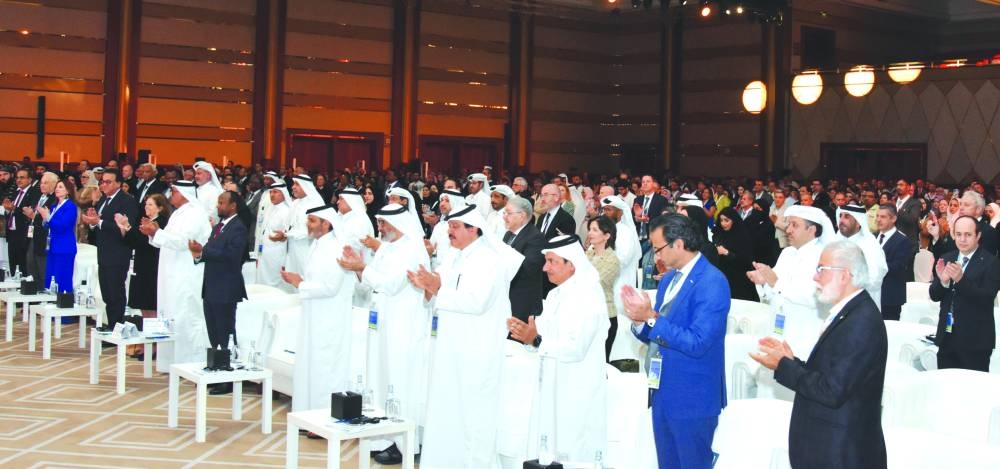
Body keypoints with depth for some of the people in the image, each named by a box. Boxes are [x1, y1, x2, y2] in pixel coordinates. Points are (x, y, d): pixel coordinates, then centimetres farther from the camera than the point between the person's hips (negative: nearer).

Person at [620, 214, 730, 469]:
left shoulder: (712, 282, -17)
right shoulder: (668, 280, 11)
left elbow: (697, 343, -24)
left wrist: (652, 318, -23)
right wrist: (640, 320, -7)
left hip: (692, 399, -8)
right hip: (663, 393, 8)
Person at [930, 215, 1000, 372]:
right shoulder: (946, 259, 8)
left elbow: (986, 299, -18)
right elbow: (934, 295, 5)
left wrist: (961, 279, -32)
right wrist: (943, 281, -17)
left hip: (975, 340, -5)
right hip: (947, 336, 5)